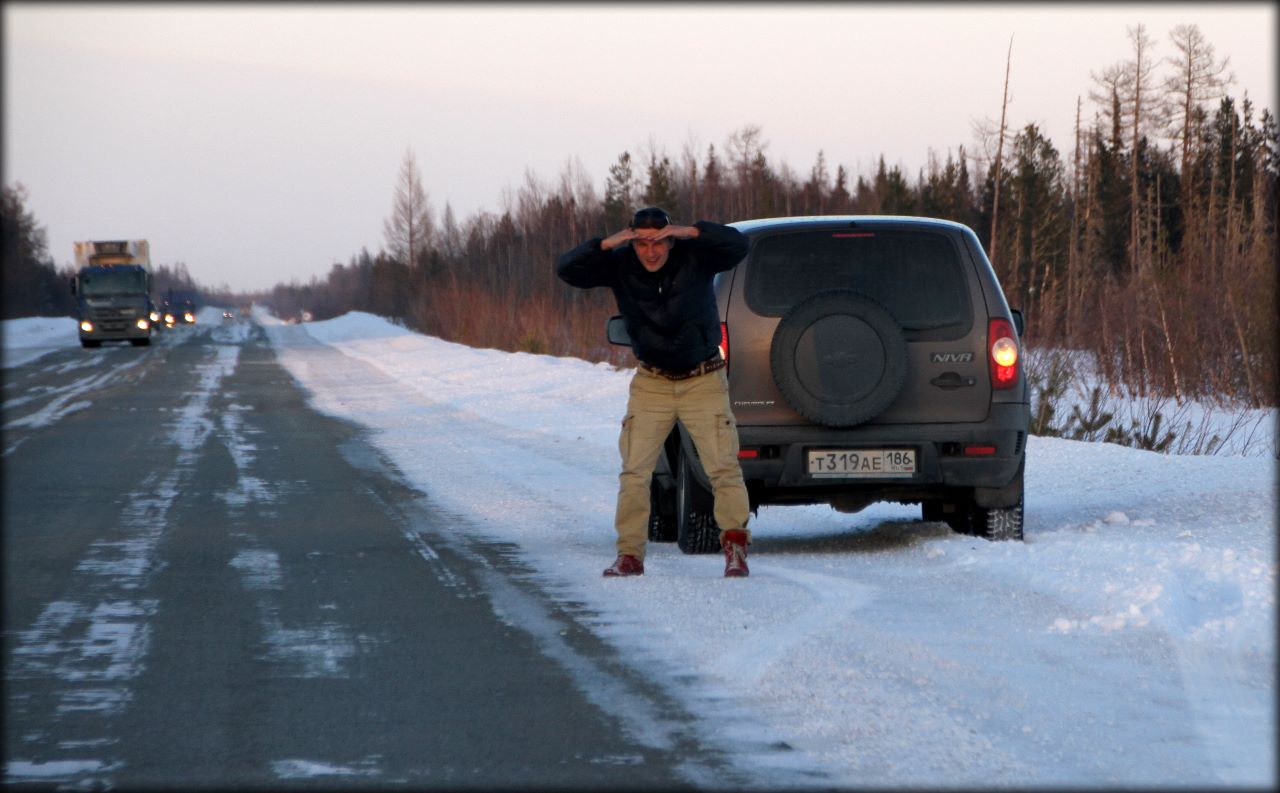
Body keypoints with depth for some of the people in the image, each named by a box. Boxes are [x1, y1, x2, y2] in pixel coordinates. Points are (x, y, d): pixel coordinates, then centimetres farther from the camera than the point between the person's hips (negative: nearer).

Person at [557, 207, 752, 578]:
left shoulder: (694, 256, -12)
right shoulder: (621, 265, -8)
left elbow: (737, 244, -25)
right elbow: (566, 269, -15)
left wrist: (691, 232, -35)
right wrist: (604, 245, -30)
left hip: (704, 381, -2)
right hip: (652, 383, 2)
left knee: (722, 465, -10)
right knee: (634, 471, -3)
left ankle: (735, 546, -2)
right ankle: (630, 555, 4)